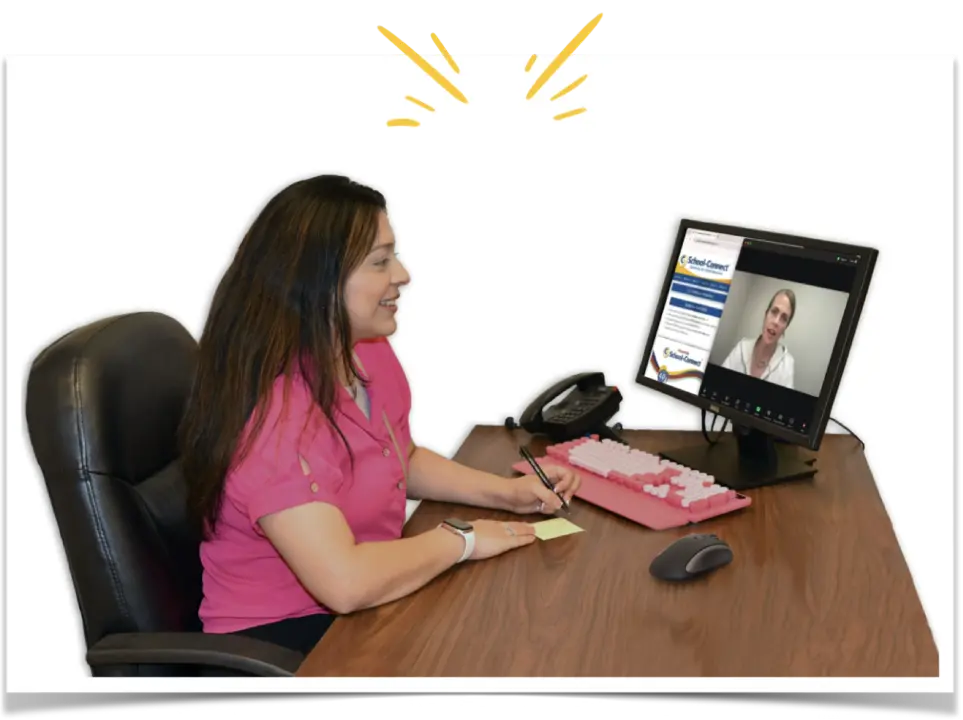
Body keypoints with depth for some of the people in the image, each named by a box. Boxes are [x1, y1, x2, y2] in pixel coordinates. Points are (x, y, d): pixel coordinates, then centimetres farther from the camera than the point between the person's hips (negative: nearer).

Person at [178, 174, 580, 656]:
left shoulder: (371, 353, -1)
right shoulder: (272, 410, -28)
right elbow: (346, 583, -33)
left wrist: (508, 493, 3)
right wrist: (461, 541, -18)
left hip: (366, 604, 8)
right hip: (282, 638, -7)